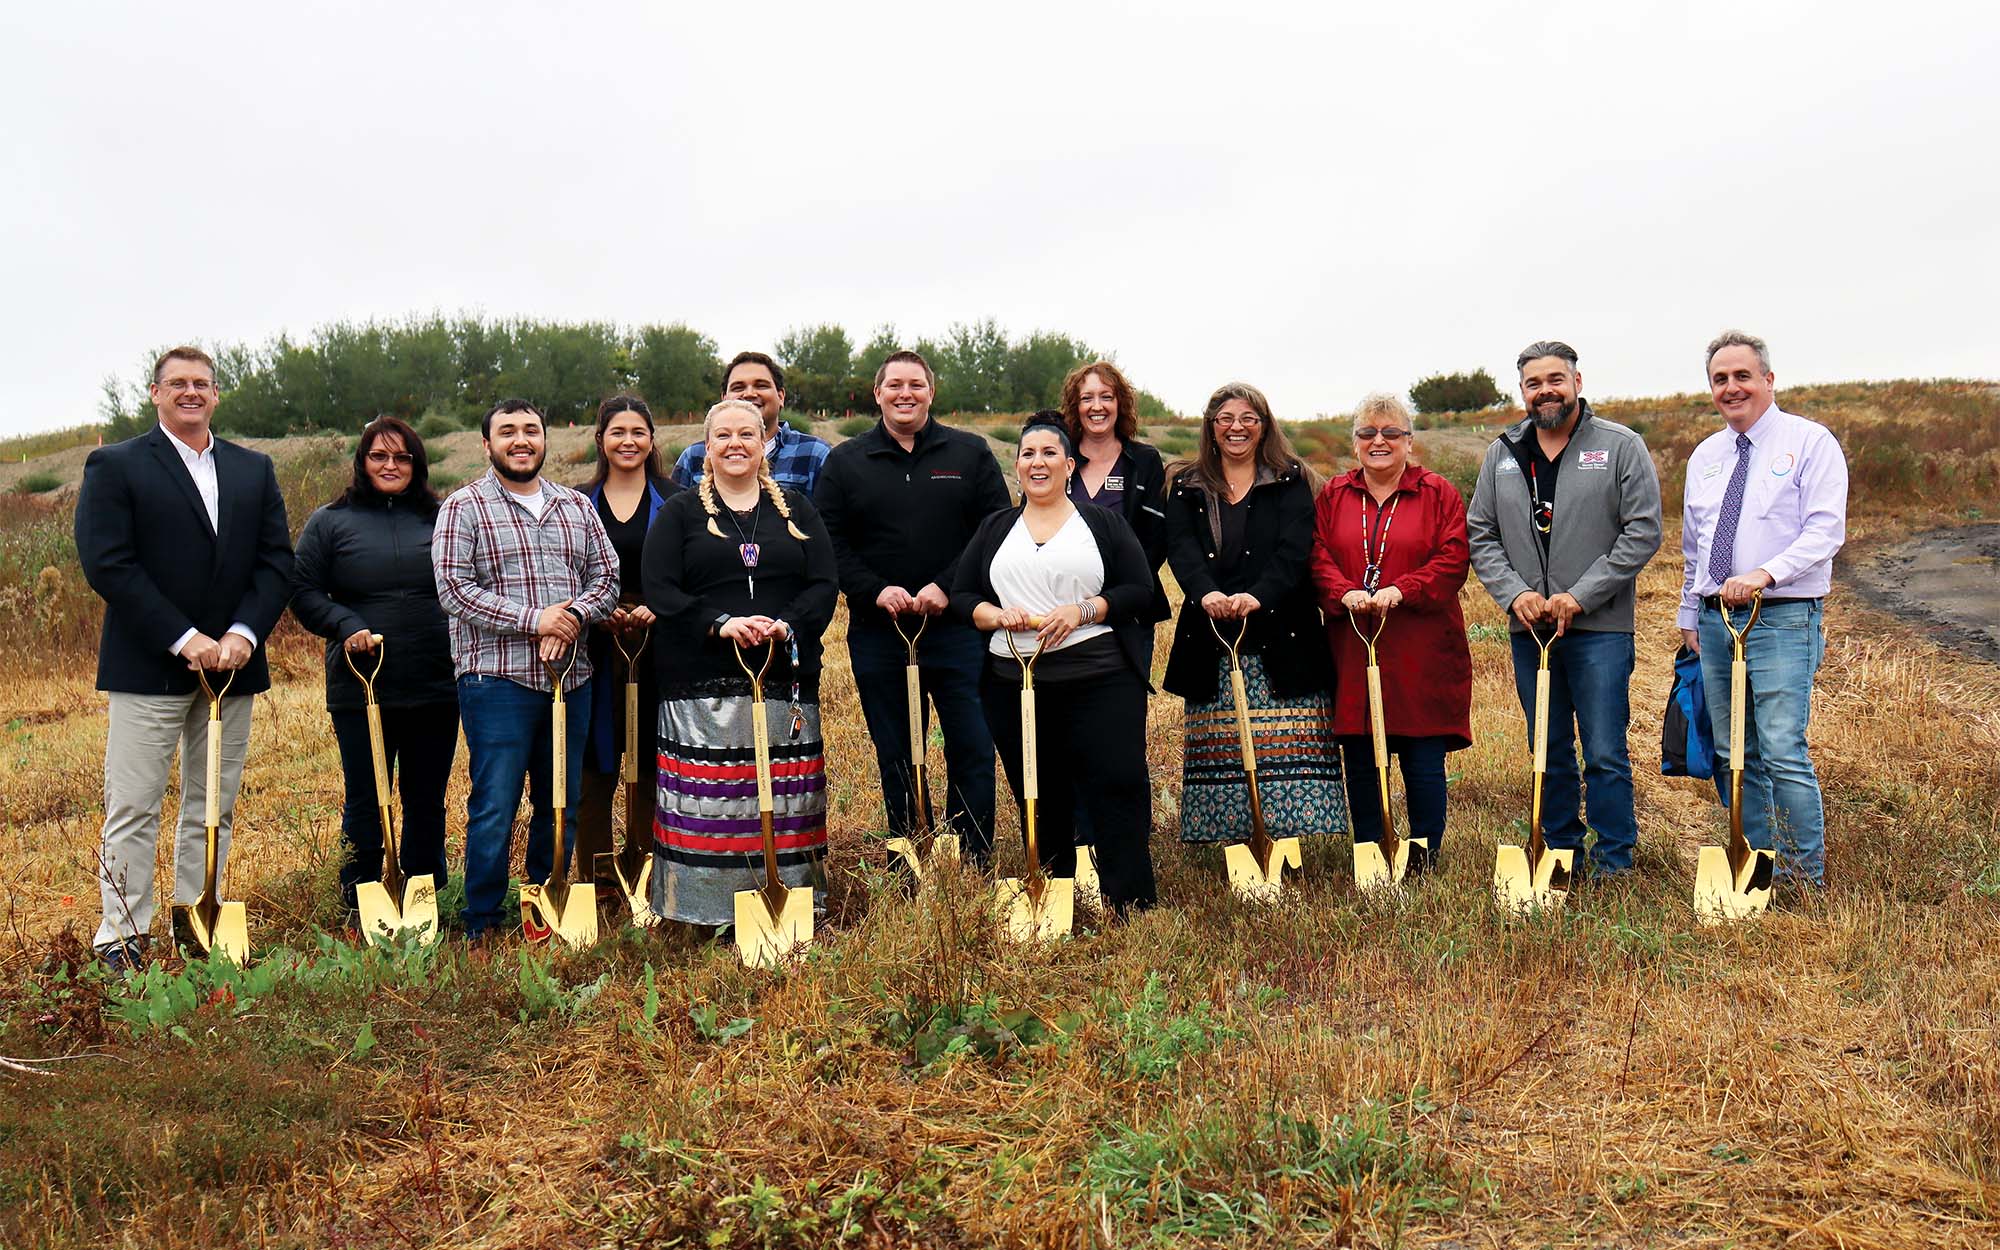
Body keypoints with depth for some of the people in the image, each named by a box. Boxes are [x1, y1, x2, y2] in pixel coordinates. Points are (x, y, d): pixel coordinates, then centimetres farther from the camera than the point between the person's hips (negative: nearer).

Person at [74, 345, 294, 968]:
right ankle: (123, 935, 9)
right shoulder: (114, 466, 0)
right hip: (148, 666, -4)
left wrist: (244, 634, -10)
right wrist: (183, 638, -16)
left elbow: (277, 561, 6)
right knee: (132, 810, 0)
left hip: (232, 664, 4)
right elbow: (107, 564, -9)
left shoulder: (253, 469, 13)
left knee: (213, 811, 10)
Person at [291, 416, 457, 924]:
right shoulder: (330, 522, 5)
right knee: (364, 804, 4)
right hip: (360, 690, -2)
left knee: (428, 803, 10)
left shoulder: (440, 519, 9)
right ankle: (359, 912, 15)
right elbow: (304, 592, 3)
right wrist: (347, 627, -13)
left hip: (435, 690, 2)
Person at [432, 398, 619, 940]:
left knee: (562, 804, 11)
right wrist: (533, 619, -17)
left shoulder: (577, 507, 15)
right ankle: (481, 927, 9)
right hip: (497, 678, -5)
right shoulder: (463, 507, 0)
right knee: (494, 807, -3)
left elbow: (606, 575, 11)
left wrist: (575, 614, -10)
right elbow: (454, 588, -9)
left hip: (570, 677, 5)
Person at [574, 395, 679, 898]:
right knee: (596, 765, 1)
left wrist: (656, 610, -13)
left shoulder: (673, 502, 6)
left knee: (652, 762, 2)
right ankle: (593, 880, 9)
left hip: (656, 646, -1)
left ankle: (643, 873, 12)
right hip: (596, 645, 1)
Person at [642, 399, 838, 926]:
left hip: (785, 680, 2)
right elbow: (660, 591, -1)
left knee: (783, 802, 1)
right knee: (707, 803, -5)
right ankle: (708, 915, 3)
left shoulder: (796, 509, 15)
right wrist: (721, 624, -16)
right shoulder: (680, 513, 9)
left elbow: (825, 584, 7)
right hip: (702, 682, -2)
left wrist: (786, 626, -13)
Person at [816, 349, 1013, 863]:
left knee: (973, 749, -2)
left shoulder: (970, 453, 6)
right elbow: (829, 543, 3)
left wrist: (948, 587, -12)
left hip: (957, 626, -1)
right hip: (877, 632, 1)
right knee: (895, 757, 8)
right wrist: (875, 590, -12)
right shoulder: (845, 461, 8)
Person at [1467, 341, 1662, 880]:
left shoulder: (1622, 447, 0)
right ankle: (1560, 851, 24)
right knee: (1549, 751, 12)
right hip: (1528, 627, 4)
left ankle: (1614, 861, 9)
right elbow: (1480, 535, 10)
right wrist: (1514, 593, -7)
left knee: (1605, 752, -3)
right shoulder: (1502, 455, 10)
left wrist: (1579, 597, -12)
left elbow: (1643, 533, -5)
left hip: (1600, 627, -4)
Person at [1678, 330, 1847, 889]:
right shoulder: (1705, 456, 17)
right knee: (1734, 755, 8)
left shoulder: (1810, 442, -1)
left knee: (1783, 752, -12)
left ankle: (1806, 876, 0)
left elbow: (1825, 530, -12)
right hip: (1714, 620, 6)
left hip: (1782, 617, -6)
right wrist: (1689, 615, 20)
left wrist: (1764, 575, -25)